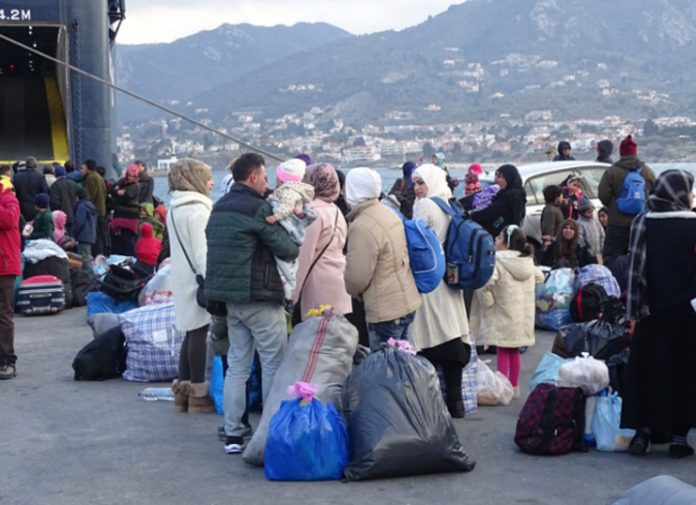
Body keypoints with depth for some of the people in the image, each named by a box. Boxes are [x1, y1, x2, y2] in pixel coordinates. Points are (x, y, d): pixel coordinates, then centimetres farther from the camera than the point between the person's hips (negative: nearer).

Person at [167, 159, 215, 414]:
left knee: (191, 332, 14)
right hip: (198, 278, -9)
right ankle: (198, 394, 2)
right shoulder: (198, 210, -15)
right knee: (200, 333, -4)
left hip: (182, 277, 9)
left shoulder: (175, 209, 14)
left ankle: (182, 389, 18)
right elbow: (202, 252, -19)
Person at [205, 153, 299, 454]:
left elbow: (214, 245, 15)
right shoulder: (257, 208, -13)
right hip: (259, 296, -8)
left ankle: (232, 434, 11)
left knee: (236, 365, 11)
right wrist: (297, 248, 11)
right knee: (274, 365, 1)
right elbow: (285, 248, -10)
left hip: (229, 297, 8)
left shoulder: (219, 208, 13)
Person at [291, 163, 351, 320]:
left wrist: (293, 293, -12)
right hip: (338, 281, 9)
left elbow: (304, 256, -14)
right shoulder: (335, 210, 15)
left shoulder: (313, 211, -12)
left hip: (320, 285, -9)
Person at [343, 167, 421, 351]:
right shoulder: (389, 214, 8)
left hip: (386, 311, -9)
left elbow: (357, 277, -18)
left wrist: (352, 291, 4)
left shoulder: (362, 227, -21)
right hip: (407, 302, 9)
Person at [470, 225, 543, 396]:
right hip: (522, 315, 7)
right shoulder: (528, 261, 8)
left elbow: (486, 281, -32)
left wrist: (487, 300, -17)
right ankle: (514, 387, 23)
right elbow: (539, 278, 23)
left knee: (503, 352, 0)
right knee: (514, 351, 16)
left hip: (503, 315, -6)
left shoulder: (497, 262, -16)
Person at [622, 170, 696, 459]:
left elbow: (636, 267, -5)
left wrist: (634, 311, -3)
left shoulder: (643, 223, -3)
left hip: (652, 312, 2)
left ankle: (642, 430, 10)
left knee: (647, 369, 10)